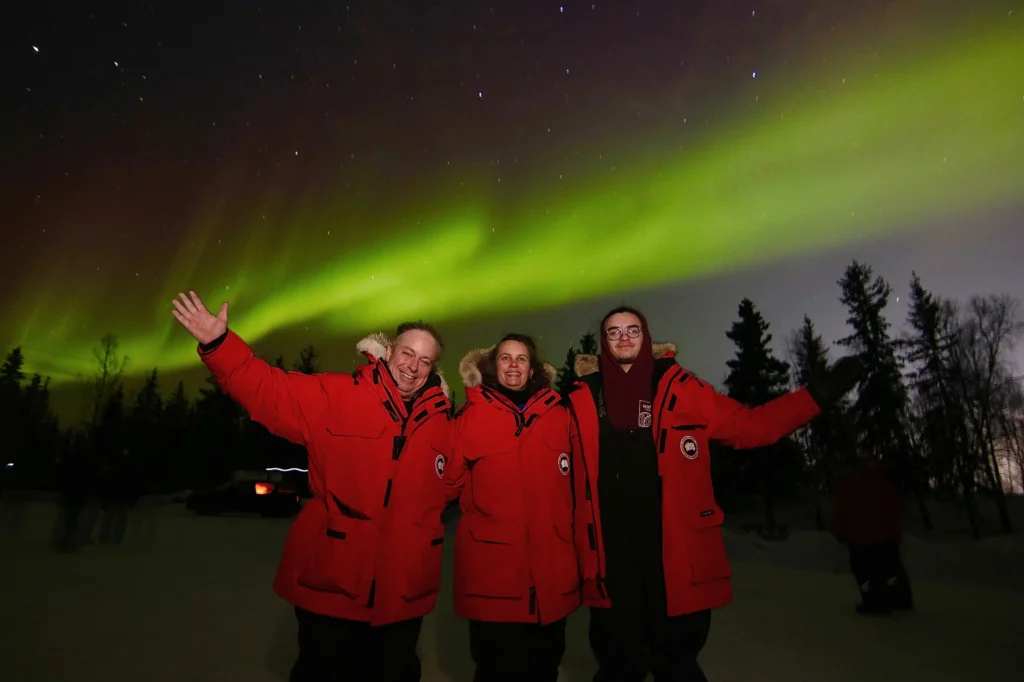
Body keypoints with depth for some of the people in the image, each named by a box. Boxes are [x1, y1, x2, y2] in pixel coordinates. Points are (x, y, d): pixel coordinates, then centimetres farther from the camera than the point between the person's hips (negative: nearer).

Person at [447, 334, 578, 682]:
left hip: (552, 565, 3)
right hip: (491, 565, -3)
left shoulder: (558, 414, 5)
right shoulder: (472, 415, -2)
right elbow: (451, 479, 0)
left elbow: (574, 479, 14)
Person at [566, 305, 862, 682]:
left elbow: (748, 425, 1)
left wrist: (820, 395, -5)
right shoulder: (583, 401, 1)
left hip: (677, 559, -1)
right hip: (611, 562, 1)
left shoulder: (681, 389, 0)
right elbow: (576, 479, 9)